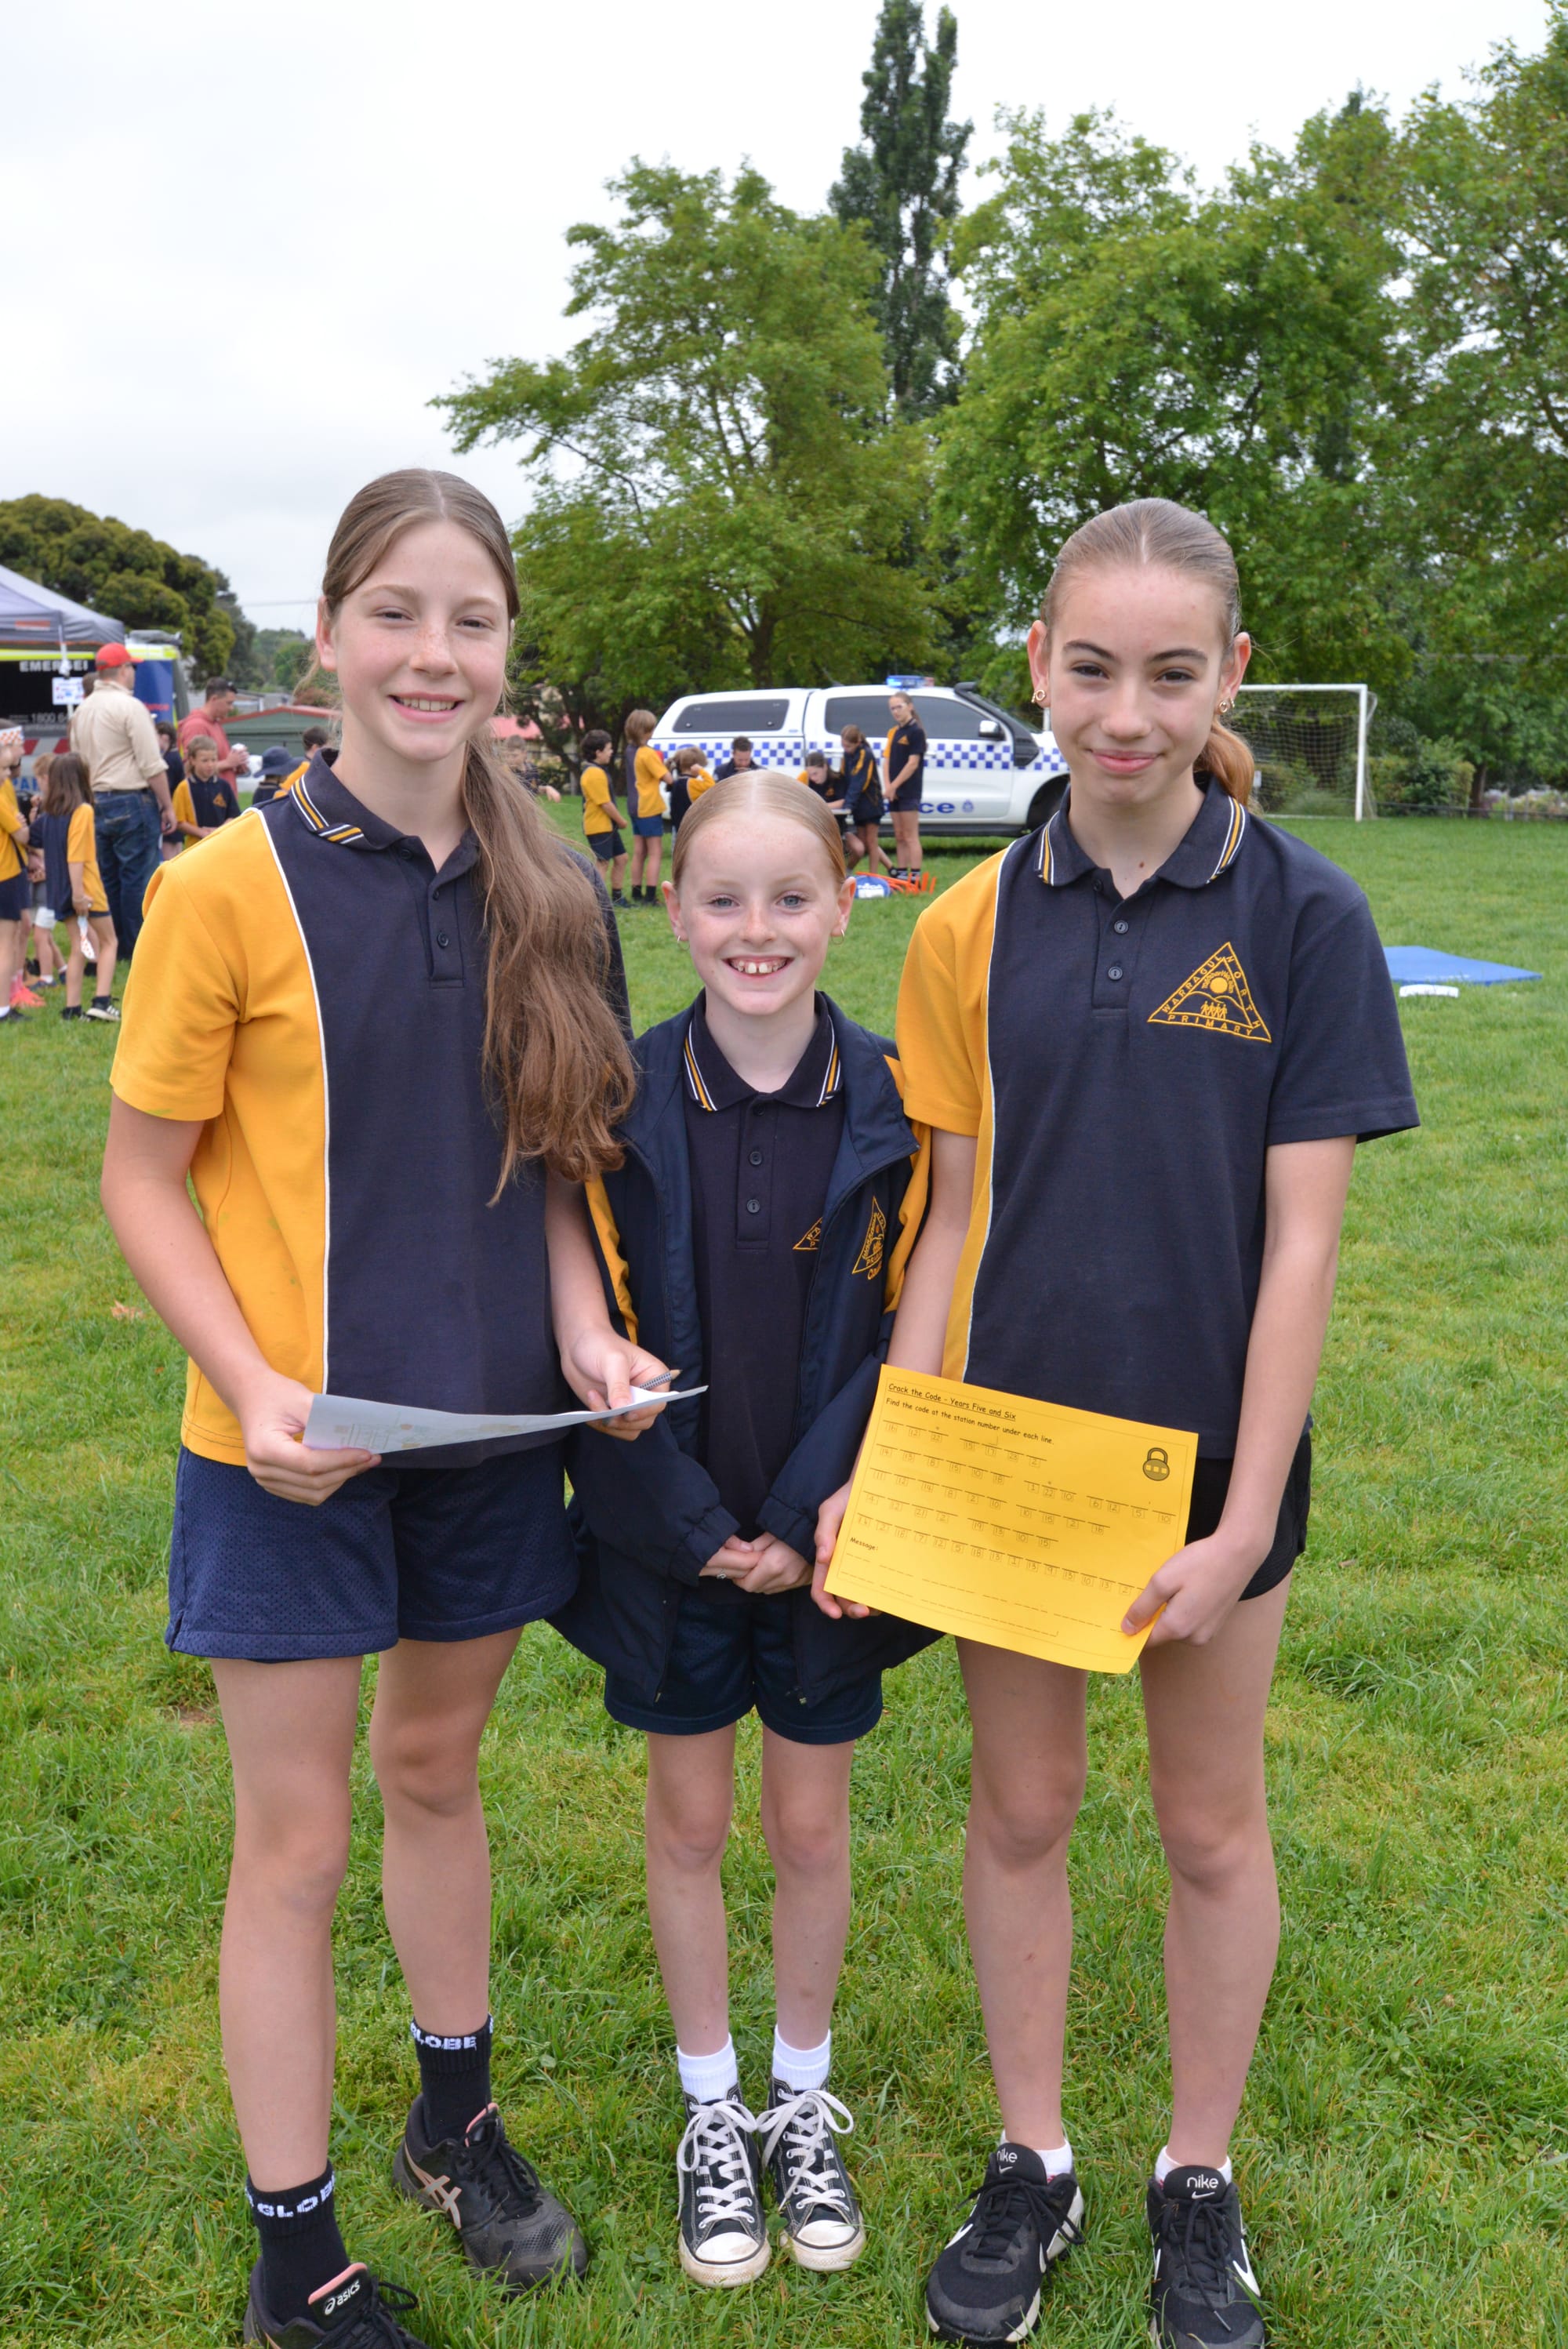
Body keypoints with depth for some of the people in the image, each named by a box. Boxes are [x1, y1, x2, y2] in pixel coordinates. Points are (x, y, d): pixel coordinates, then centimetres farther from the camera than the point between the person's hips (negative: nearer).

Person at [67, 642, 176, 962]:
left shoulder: (81, 711, 12)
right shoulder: (129, 707, -12)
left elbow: (79, 763, 15)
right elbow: (152, 765, -14)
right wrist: (168, 806, -7)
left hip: (98, 804, 8)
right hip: (132, 802, -8)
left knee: (108, 879, 12)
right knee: (137, 878, -3)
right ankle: (137, 950, 0)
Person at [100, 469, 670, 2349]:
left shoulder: (545, 892, 1)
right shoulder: (233, 886, -13)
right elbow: (143, 1181, -9)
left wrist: (580, 1324, -7)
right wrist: (256, 1387, -20)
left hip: (490, 1423, 4)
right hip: (294, 1447, -4)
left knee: (435, 1770, 22)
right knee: (295, 1837, 8)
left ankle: (456, 2123, 44)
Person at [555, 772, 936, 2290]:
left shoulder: (893, 1108, -8)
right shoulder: (621, 1101, -10)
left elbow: (898, 1335, -5)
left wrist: (805, 1520, -13)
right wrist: (698, 1527, -12)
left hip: (824, 1538, 0)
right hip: (674, 1532, 0)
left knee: (811, 1824, 14)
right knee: (691, 1820, 14)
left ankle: (805, 2105, 37)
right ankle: (713, 2116, 35)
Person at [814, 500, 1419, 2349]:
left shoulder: (1300, 916, -10)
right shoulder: (973, 928, -4)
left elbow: (1299, 1238, -11)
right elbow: (954, 1215, 0)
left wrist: (1247, 1517, -14)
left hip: (1204, 1450, -2)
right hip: (1008, 1438, 2)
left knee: (1212, 1826, 15)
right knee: (1019, 1808, 16)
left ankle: (1198, 2186, 38)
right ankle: (1030, 2169, 38)